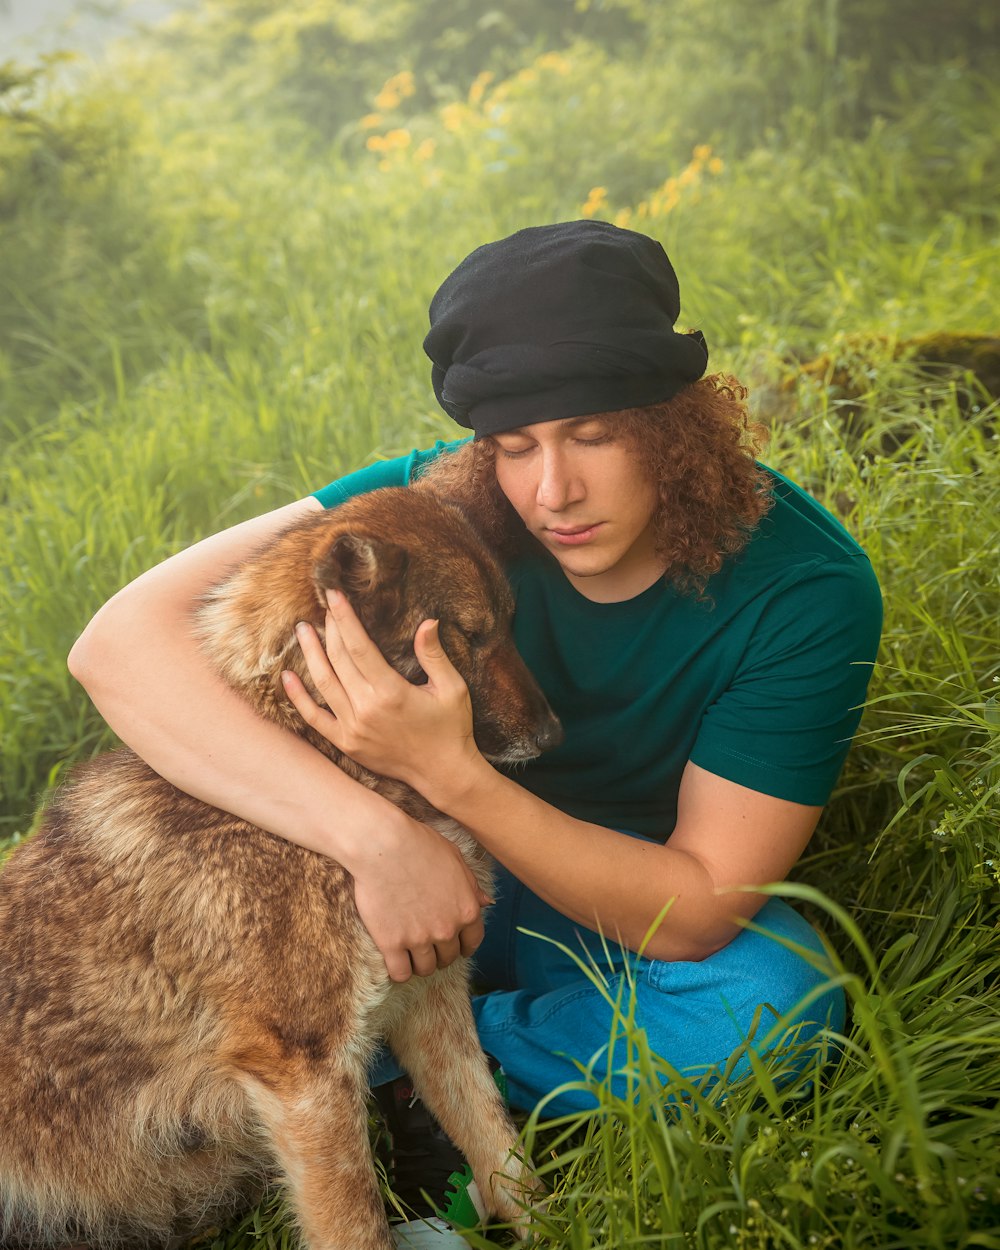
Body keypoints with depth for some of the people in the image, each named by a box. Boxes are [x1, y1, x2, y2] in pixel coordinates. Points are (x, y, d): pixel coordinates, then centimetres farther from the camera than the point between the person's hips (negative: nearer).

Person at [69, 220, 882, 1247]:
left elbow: (697, 913, -27)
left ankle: (397, 1071, -13)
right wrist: (381, 837, -44)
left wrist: (451, 774, -41)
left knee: (772, 1013, -33)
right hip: (444, 866, 0)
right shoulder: (446, 503, -24)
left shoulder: (806, 587, -26)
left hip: (643, 906, 0)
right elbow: (119, 642, -33)